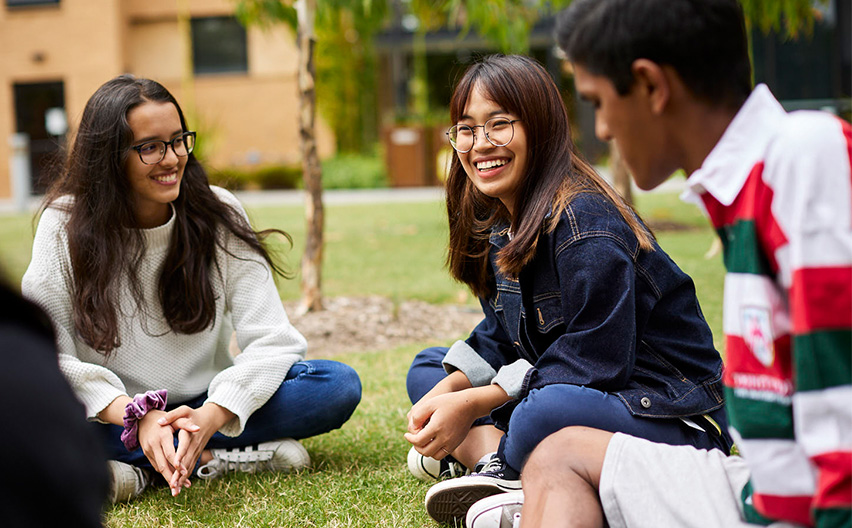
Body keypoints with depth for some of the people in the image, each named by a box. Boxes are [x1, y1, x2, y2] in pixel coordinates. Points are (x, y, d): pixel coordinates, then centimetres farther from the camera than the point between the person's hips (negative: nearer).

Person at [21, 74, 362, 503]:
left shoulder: (218, 215, -4)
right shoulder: (65, 225, -8)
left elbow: (271, 339, -12)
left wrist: (211, 416, -31)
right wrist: (138, 417, -31)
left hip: (203, 407, 2)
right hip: (109, 415, -1)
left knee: (338, 385, -21)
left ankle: (141, 469, -23)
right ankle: (217, 458, -27)